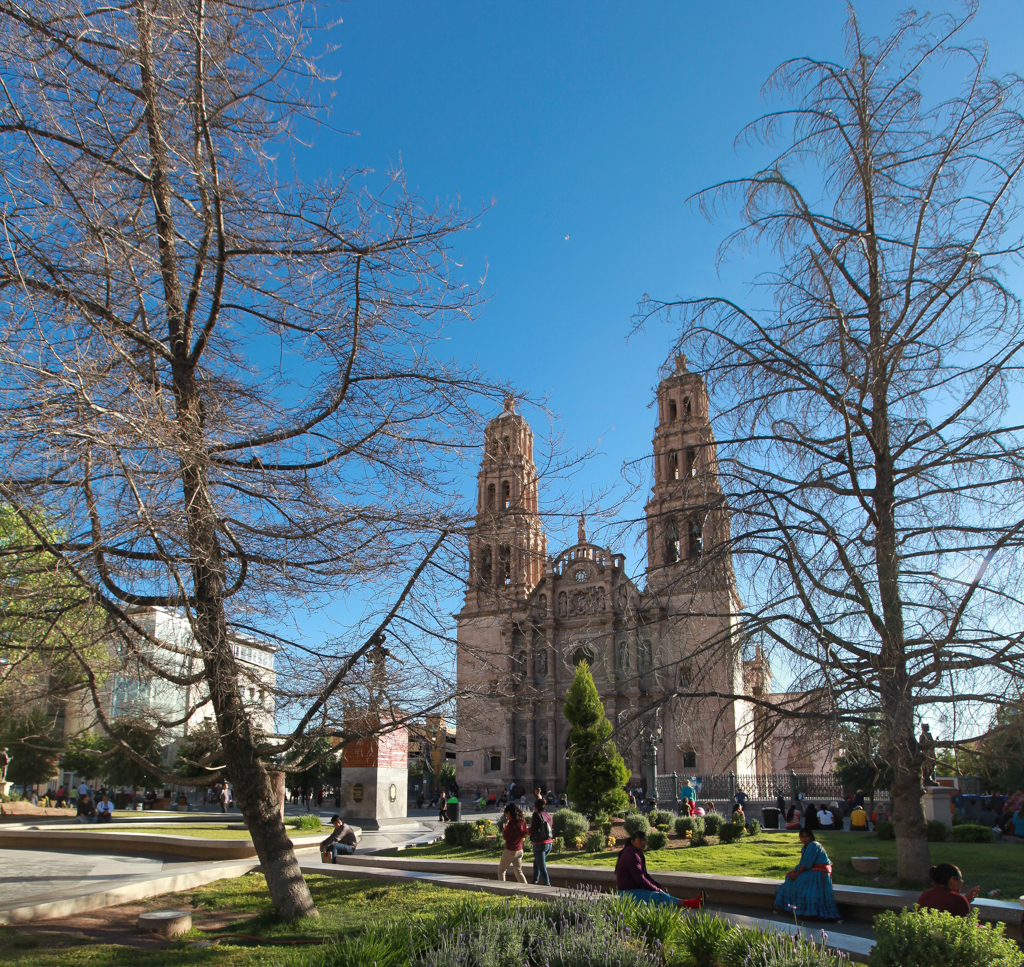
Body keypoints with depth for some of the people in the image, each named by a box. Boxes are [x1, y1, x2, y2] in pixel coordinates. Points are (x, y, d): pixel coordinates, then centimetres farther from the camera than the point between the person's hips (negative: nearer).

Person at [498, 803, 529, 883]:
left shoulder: (512, 822, -19)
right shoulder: (522, 821, 3)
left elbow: (505, 837, -20)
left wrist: (503, 829, -1)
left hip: (510, 850, -7)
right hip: (519, 850, 7)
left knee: (501, 870, 9)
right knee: (518, 872, 12)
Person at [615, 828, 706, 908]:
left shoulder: (637, 854, 14)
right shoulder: (632, 856, -19)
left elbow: (645, 875, 20)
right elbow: (640, 879, -21)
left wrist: (659, 886, 8)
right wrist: (656, 889, -11)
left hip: (634, 890, 10)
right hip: (628, 893, -10)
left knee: (663, 895, -3)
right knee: (659, 897, -20)